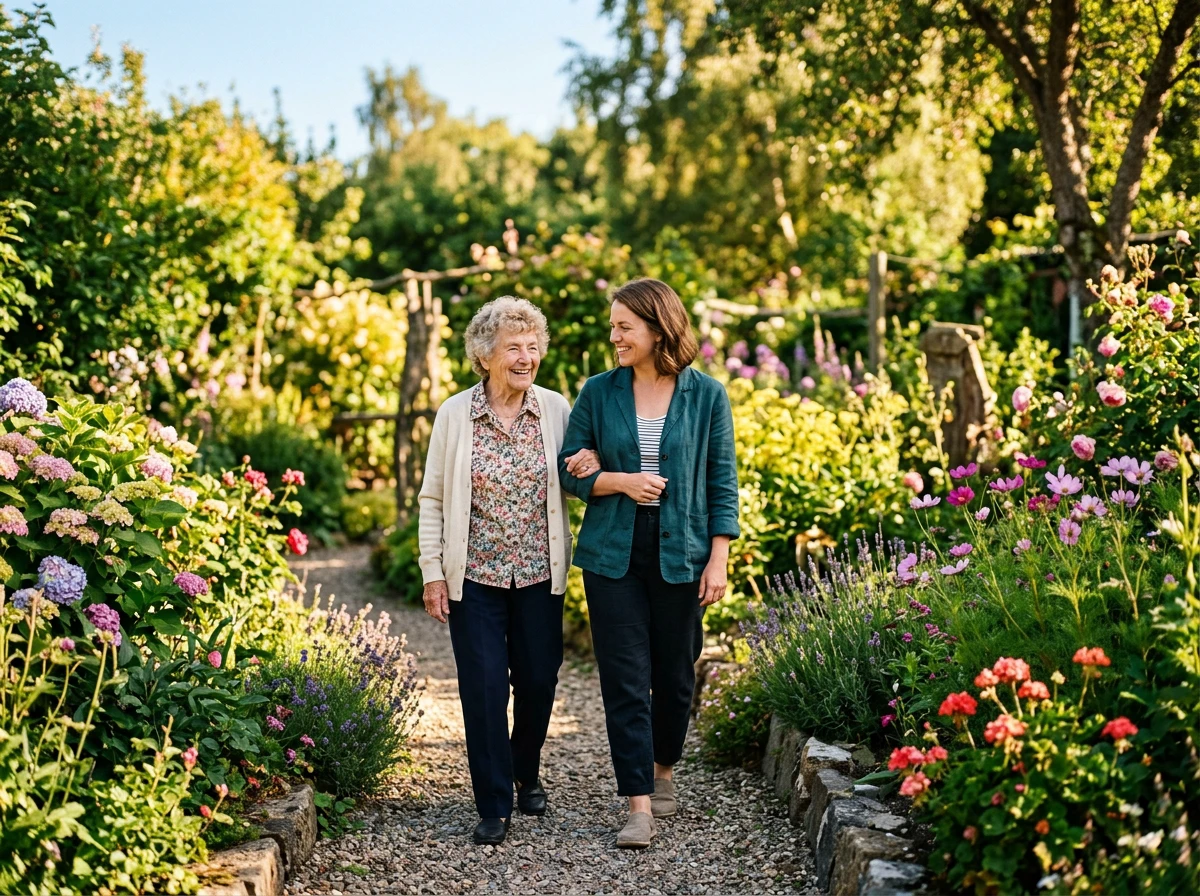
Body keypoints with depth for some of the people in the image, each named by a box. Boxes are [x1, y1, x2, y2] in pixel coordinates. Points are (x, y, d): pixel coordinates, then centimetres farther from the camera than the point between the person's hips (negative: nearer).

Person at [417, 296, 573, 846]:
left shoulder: (556, 410, 0)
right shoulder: (454, 414, -3)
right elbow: (432, 498, 2)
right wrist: (433, 571, -3)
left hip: (538, 574, 2)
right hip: (474, 575, -2)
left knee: (538, 680, 9)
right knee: (484, 687, -2)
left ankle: (527, 773, 36)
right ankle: (494, 805, 10)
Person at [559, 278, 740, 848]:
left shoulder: (707, 396, -1)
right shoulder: (598, 392, 2)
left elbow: (722, 482, 1)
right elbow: (569, 469, 5)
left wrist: (719, 560, -4)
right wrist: (618, 482, -13)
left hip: (680, 554, 0)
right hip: (613, 554, 1)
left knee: (675, 674, 10)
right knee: (625, 679, -4)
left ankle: (663, 770, 36)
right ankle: (639, 806, 0)